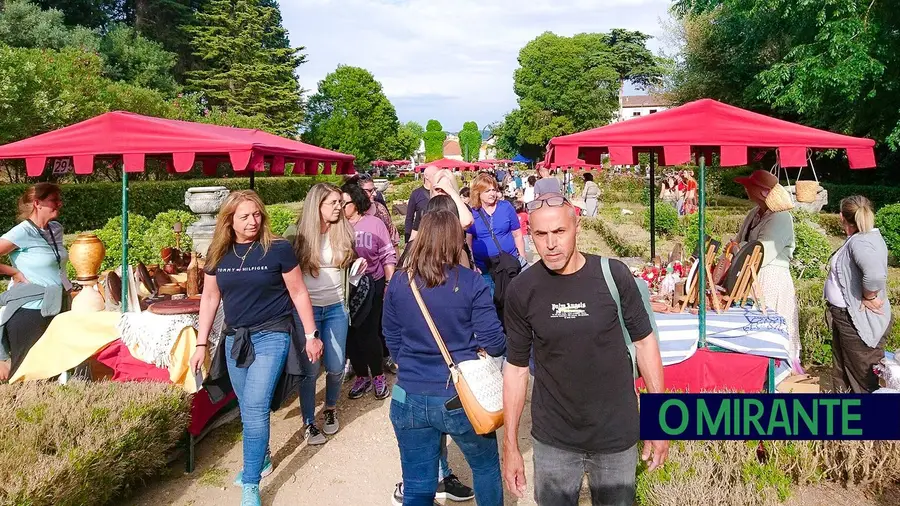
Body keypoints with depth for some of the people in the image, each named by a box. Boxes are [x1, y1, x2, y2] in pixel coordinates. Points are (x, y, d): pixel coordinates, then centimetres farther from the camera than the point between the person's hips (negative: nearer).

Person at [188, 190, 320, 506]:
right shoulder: (218, 254, 1)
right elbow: (210, 298, 8)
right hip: (235, 338, 5)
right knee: (249, 409, 15)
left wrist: (311, 334, -3)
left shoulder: (278, 249, -10)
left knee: (255, 407, -11)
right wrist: (201, 343, 6)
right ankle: (261, 458, 40)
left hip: (272, 336, -4)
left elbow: (298, 293, -4)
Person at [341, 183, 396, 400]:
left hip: (372, 286, -2)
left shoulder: (375, 224, -4)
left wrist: (390, 285, -3)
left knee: (368, 334, -3)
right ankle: (361, 376, 29)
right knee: (350, 334, 8)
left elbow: (388, 257, 0)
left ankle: (378, 376, 20)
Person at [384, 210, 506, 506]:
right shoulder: (471, 283, -12)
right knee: (486, 467, 24)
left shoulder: (399, 284, -2)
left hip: (410, 399, 3)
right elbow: (494, 343, -11)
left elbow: (393, 342, 7)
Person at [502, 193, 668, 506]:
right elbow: (516, 367, -2)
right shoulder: (522, 290, -10)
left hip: (617, 436, 0)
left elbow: (644, 341, -1)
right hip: (552, 441, 0)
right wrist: (510, 445, -1)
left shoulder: (613, 275, -12)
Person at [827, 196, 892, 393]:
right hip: (845, 317, 10)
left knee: (863, 376, 5)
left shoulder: (860, 242, -25)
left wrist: (868, 298, -25)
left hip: (859, 321, -10)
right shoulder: (864, 237, 5)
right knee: (842, 368, 24)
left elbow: (875, 275, -43)